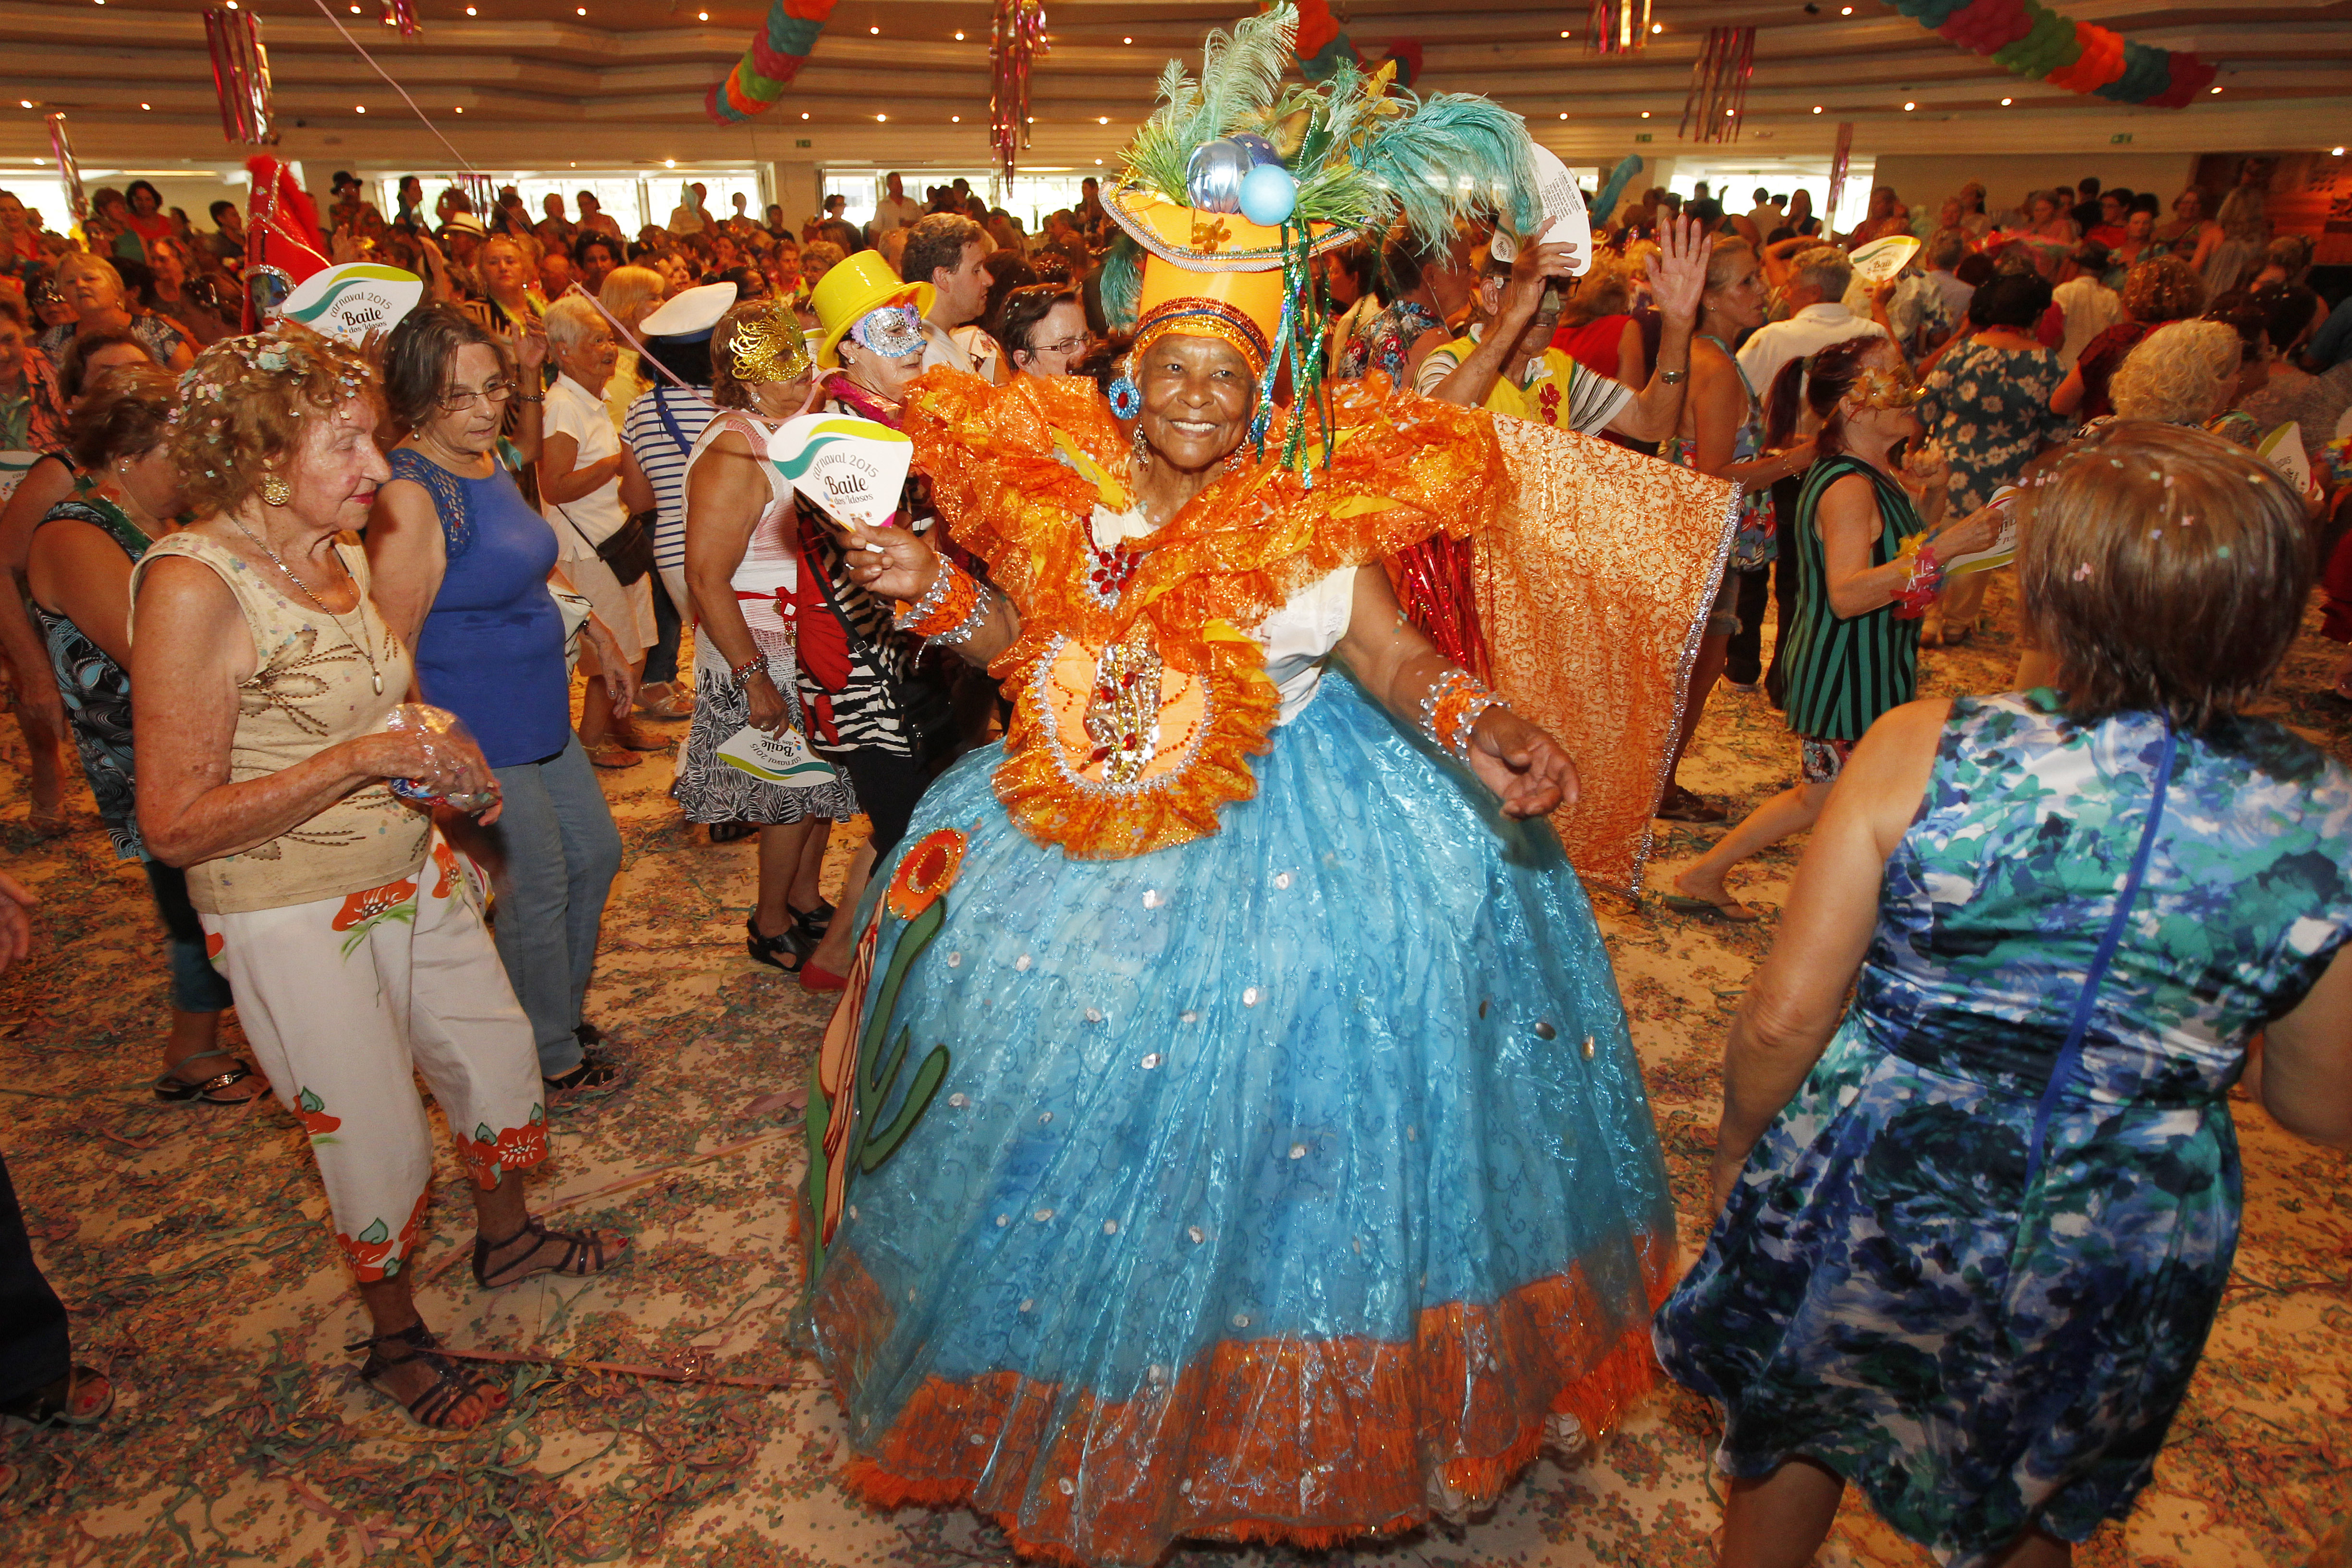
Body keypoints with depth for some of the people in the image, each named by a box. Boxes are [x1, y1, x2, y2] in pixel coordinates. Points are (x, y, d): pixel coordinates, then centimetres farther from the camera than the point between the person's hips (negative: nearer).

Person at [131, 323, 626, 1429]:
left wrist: (440, 758, -1)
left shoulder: (338, 552, 1)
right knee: (382, 1145, 7)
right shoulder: (191, 584, -22)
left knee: (501, 1059, 19)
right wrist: (361, 761, -28)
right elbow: (175, 826, -22)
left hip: (411, 872, 7)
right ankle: (394, 1341, 34)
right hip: (292, 917, -7)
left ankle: (506, 1239, 47)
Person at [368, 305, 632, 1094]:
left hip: (540, 717, 10)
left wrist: (598, 631, 20)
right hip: (479, 739, -10)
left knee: (596, 853, 21)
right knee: (538, 891, 5)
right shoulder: (409, 494, -23)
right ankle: (553, 1058, 27)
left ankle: (561, 1007, 43)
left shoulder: (488, 461, 5)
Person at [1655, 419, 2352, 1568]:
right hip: (2121, 1256, 3)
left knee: (1794, 1432, 29)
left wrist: (1739, 1151, 1)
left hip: (1872, 1196, -2)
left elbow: (1784, 1016, -18)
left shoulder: (1923, 754, -23)